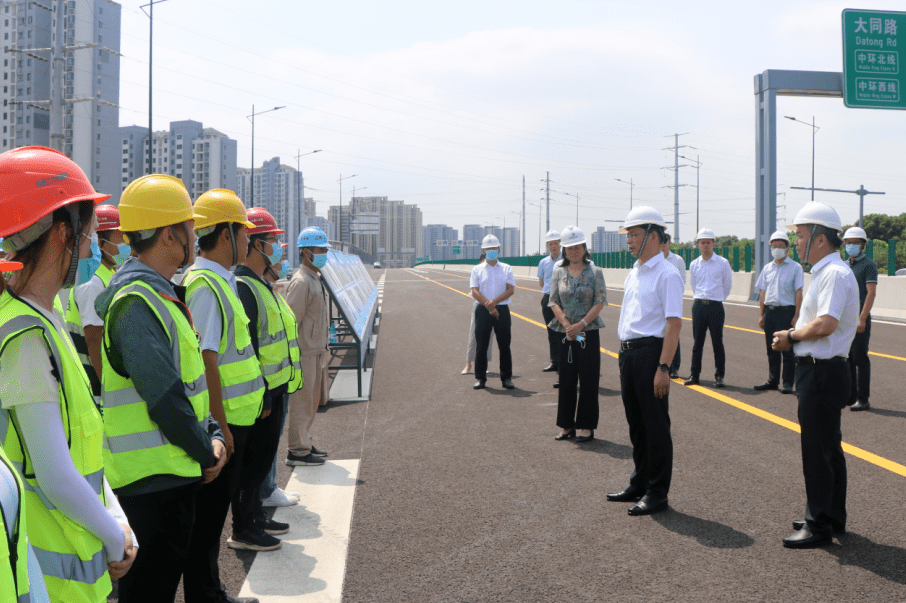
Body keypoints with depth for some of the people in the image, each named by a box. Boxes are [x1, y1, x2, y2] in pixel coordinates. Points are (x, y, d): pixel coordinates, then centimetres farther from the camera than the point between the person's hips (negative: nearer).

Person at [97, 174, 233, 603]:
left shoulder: (160, 294, 14)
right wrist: (206, 454, -11)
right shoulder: (136, 302, -19)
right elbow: (163, 398, -23)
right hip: (152, 477, -10)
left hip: (175, 471, 10)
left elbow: (188, 377, 17)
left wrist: (211, 434, 5)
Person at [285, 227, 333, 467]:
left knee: (311, 400, 16)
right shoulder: (300, 281, -17)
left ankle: (304, 443, 26)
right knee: (302, 401, -3)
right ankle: (297, 451, 3)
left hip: (316, 350, 10)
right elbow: (291, 320, -19)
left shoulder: (315, 279, 15)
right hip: (304, 352, -10)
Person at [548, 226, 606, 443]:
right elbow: (554, 302, 3)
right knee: (566, 380, 8)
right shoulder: (558, 273, 6)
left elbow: (600, 303, -7)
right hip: (564, 333, 3)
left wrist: (581, 324, -16)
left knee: (588, 380, 0)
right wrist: (566, 324, -12)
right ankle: (567, 425, 17)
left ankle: (586, 426, 8)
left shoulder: (595, 272, -2)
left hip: (588, 332, -3)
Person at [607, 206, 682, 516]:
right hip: (628, 352, 9)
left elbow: (674, 324, -18)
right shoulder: (634, 273, 15)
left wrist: (663, 368, -23)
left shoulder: (666, 274, -12)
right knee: (636, 423, 16)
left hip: (650, 352, -9)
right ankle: (640, 483, 28)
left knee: (656, 425, 0)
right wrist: (623, 357, 16)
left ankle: (657, 492, 9)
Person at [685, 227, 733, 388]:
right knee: (697, 342, 6)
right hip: (698, 306, 3)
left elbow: (727, 285, 9)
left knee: (717, 342, -1)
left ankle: (719, 376, 6)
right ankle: (694, 375, 13)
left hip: (716, 307, -3)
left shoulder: (723, 263, -2)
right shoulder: (694, 265, 8)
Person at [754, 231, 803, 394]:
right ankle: (772, 380, 20)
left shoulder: (795, 267, -2)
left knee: (787, 349, -2)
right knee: (771, 349, 11)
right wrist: (761, 314, 10)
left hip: (786, 311, -5)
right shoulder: (767, 268, 12)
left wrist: (796, 316, -12)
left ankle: (787, 382, 5)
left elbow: (798, 293, -5)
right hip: (770, 311, 5)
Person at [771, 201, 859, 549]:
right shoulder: (826, 272, 15)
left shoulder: (834, 273, -18)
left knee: (817, 452, -2)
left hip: (822, 373, -11)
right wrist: (793, 337, 0)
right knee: (828, 448, 18)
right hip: (819, 370, 11)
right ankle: (832, 517, 30)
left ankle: (819, 526, 7)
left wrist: (791, 335, -13)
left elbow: (826, 324, -28)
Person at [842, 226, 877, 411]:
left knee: (860, 358, -5)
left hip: (859, 320, -7)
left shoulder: (868, 265, -6)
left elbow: (871, 293, -13)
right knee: (846, 358, 10)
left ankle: (863, 399, 0)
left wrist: (862, 319, -20)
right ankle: (850, 396, 18)